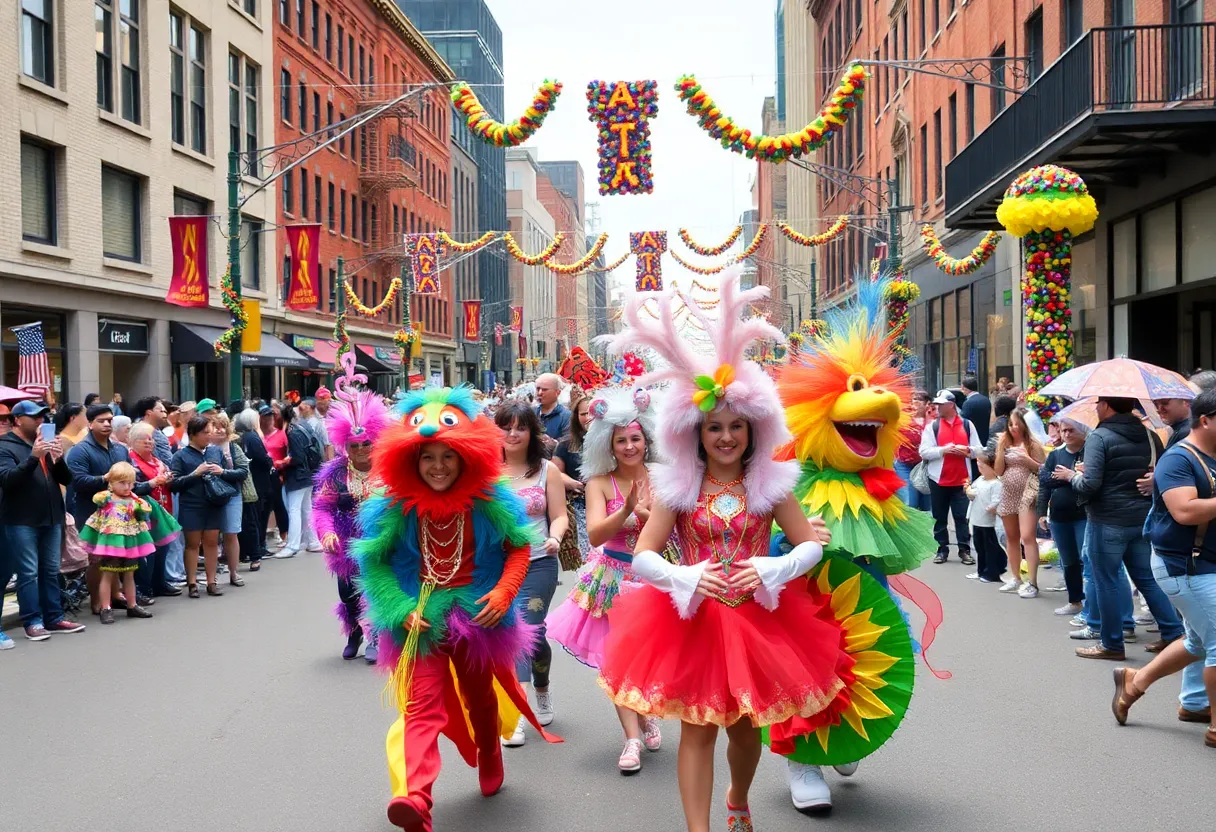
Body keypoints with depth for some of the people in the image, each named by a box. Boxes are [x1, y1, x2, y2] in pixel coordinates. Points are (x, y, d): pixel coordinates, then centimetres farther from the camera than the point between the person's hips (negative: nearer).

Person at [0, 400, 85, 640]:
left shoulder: (46, 443, 16)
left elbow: (66, 479, 11)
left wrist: (59, 458, -9)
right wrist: (33, 457, -26)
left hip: (51, 518, 6)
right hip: (22, 521, -6)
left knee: (51, 571, 9)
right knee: (28, 573, -5)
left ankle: (54, 618, 14)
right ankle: (33, 622, -1)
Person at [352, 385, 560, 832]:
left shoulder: (490, 501, -9)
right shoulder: (395, 506, -8)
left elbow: (520, 548, -1)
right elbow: (374, 561, -2)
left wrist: (503, 593, -15)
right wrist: (402, 609, -14)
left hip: (478, 614, 2)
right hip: (421, 619, -1)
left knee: (482, 698, 21)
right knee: (423, 705, -15)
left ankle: (490, 768, 47)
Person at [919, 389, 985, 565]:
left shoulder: (967, 425, 6)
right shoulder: (932, 426, 3)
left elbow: (979, 450, 6)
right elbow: (924, 452, -6)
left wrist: (967, 450, -15)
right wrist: (944, 450, -18)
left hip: (961, 480, 0)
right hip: (938, 479, 0)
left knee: (962, 516, 2)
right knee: (939, 517, 6)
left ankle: (964, 550, 8)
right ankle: (942, 549, 14)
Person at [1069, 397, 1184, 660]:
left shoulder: (1099, 437, -14)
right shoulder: (1150, 436, 7)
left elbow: (1090, 484, -21)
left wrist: (1074, 476, 0)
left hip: (1107, 522, -7)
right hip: (1143, 520, 7)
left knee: (1106, 582, 4)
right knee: (1146, 578, 17)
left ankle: (1112, 644, 11)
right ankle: (1174, 634, 16)